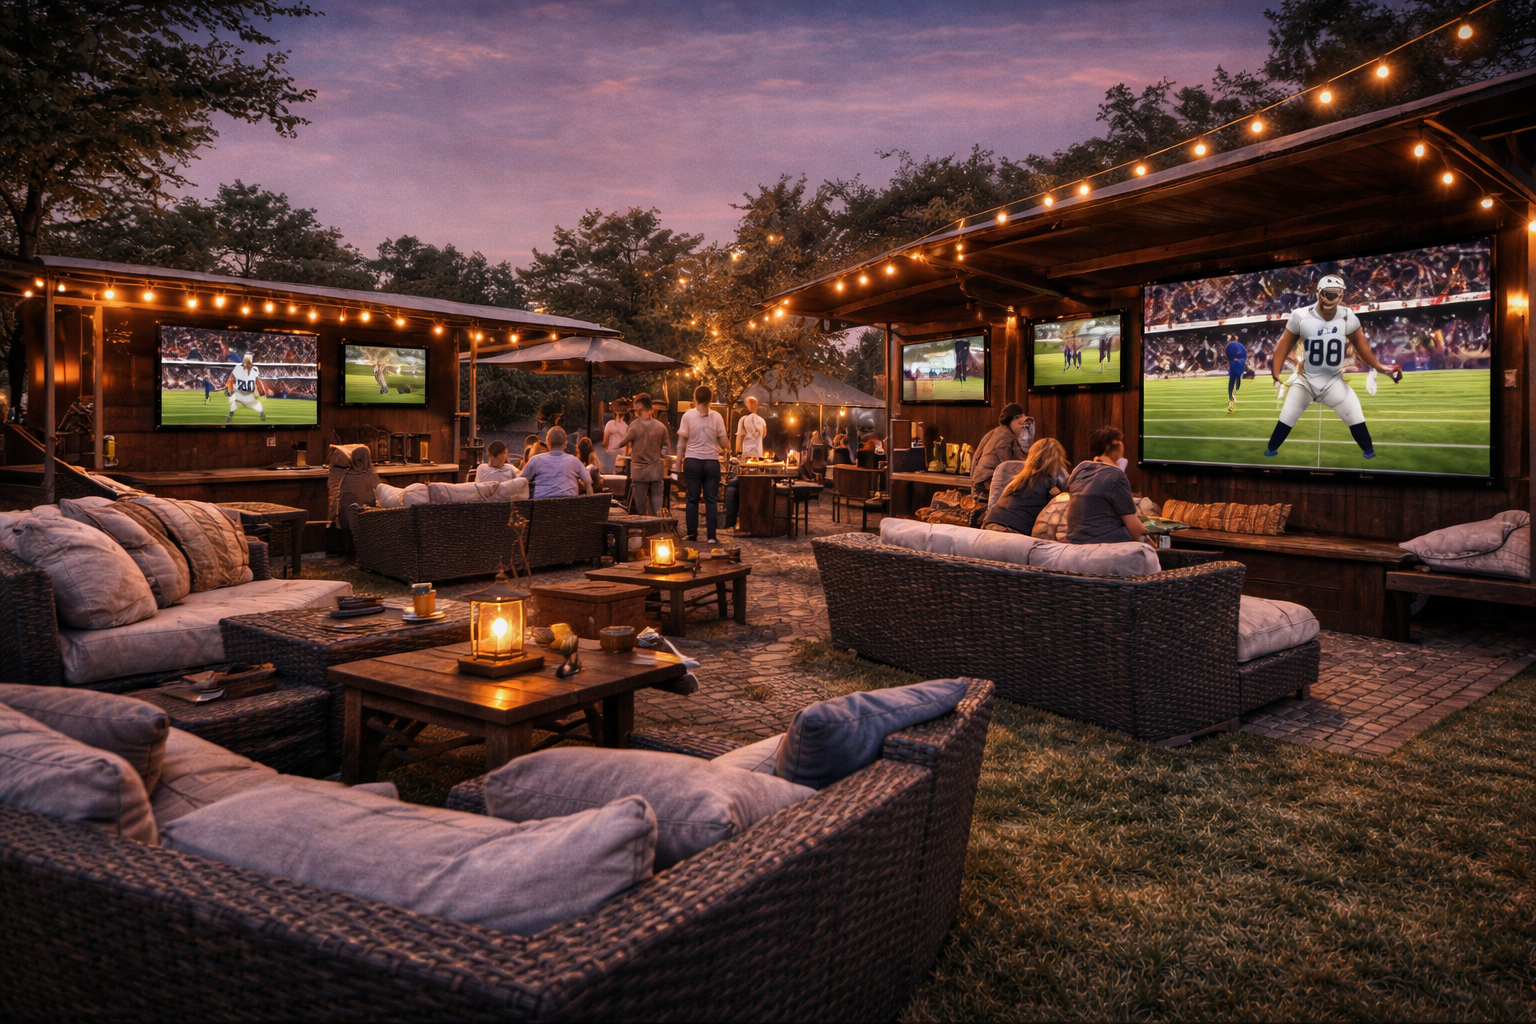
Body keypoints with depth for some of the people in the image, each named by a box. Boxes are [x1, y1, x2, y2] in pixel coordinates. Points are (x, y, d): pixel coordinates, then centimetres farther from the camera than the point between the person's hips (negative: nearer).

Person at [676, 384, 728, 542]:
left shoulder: (688, 415, 0)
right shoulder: (716, 417, 1)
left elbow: (681, 443, -1)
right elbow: (724, 443, 2)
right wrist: (728, 440, 25)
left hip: (692, 461, 0)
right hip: (712, 462, 0)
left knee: (692, 499, 5)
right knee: (711, 500, 3)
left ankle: (692, 535, 7)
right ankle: (711, 536, 2)